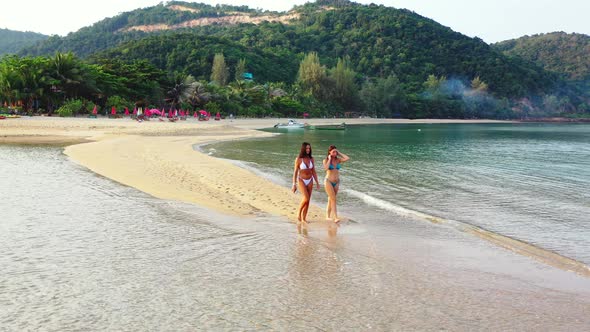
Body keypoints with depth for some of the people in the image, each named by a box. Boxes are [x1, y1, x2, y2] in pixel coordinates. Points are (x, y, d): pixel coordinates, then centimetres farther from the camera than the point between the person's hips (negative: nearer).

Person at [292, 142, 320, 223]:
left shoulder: (311, 159, 2)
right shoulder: (298, 159, -10)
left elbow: (314, 172, 9)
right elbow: (295, 172, -8)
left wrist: (317, 182, 5)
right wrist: (294, 184, -11)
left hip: (310, 181, 4)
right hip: (301, 181, -4)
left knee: (308, 201, 3)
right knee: (306, 198, -20)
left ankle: (304, 218, 12)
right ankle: (299, 213, 3)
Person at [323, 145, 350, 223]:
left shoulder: (338, 160, 4)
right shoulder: (326, 160, -5)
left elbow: (348, 158, -11)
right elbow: (326, 168, -25)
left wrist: (339, 153, -4)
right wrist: (329, 159, -15)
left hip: (336, 182, 4)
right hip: (328, 181, -4)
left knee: (330, 199, 12)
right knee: (333, 199, -13)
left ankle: (328, 216, 21)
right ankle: (335, 217, -16)